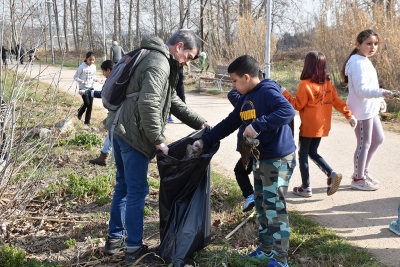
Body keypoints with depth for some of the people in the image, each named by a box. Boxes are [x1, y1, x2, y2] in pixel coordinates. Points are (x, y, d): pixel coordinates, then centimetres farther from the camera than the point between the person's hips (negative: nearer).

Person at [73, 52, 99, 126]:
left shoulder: (94, 67, 1)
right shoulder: (82, 67, -15)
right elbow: (75, 77, -9)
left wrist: (97, 80, -6)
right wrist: (82, 81, -25)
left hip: (91, 88, 5)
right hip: (83, 88, -5)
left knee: (90, 104, 2)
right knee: (87, 103, -13)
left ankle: (87, 121, 13)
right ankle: (80, 113, 19)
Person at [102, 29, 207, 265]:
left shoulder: (162, 63, 18)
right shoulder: (159, 64, -16)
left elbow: (173, 101, 21)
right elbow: (148, 104, -27)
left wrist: (200, 123, 16)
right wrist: (158, 140, -21)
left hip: (122, 129, 11)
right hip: (132, 133, -11)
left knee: (124, 185, 19)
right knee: (137, 191, -2)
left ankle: (115, 237, 30)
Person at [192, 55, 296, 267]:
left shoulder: (267, 91, -16)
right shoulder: (245, 99, 11)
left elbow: (288, 111, -31)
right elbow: (228, 124, 15)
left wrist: (258, 125, -35)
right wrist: (205, 141, 10)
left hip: (278, 158, -9)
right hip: (260, 158, 10)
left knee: (275, 207, -6)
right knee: (261, 205, 15)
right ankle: (266, 248, 29)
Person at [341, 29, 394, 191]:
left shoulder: (365, 61, 13)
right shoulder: (358, 63, -19)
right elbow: (361, 89, -26)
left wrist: (379, 100, 15)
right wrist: (381, 92, -35)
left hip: (370, 109, 11)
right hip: (361, 110, -11)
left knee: (378, 138, 19)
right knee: (364, 143, 0)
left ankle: (363, 171, 31)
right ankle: (358, 179, 15)